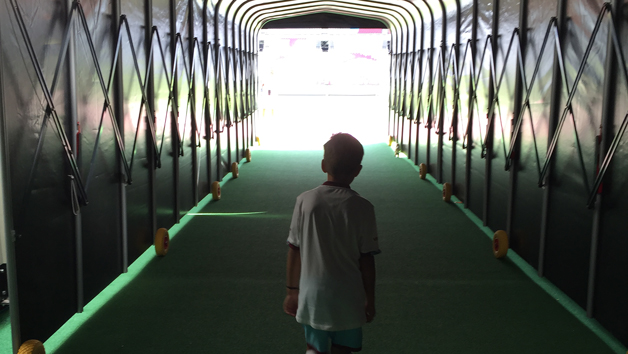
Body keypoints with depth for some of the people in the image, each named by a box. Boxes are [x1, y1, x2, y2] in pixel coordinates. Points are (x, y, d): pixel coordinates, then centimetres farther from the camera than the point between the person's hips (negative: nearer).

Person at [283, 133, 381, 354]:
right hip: (348, 298, -1)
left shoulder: (305, 201, -7)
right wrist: (370, 299, 5)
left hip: (312, 296, 1)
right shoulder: (362, 208, -11)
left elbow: (294, 251, -2)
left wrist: (292, 291, 10)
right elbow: (366, 259, -7)